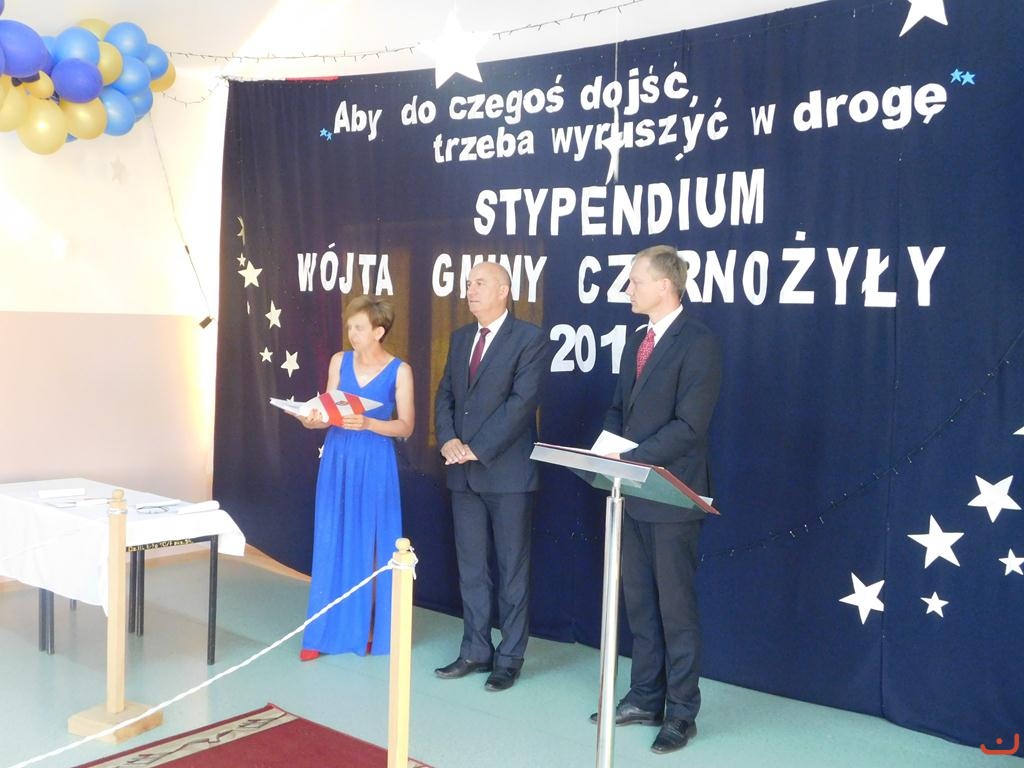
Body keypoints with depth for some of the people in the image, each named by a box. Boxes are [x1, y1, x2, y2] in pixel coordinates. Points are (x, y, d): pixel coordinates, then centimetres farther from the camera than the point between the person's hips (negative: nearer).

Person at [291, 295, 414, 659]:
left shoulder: (399, 370, -6)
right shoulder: (339, 361, 4)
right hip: (337, 460, 3)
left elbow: (406, 426, -7)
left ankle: (370, 629, 17)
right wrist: (313, 420, -14)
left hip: (375, 464, -3)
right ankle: (327, 630, 13)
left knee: (370, 544, 3)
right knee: (332, 542, 5)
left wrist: (368, 423, -21)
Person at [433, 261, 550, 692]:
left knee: (512, 568, 5)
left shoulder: (530, 338, -7)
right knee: (471, 567, 12)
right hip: (463, 472, 6)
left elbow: (523, 401, -16)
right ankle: (476, 651, 24)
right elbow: (444, 395, 12)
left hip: (507, 471, -6)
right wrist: (448, 440, -6)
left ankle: (509, 657, 16)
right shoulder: (460, 337, 14)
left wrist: (478, 448, -18)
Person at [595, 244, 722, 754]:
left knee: (675, 607, 3)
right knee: (639, 602, 15)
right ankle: (645, 699, 28)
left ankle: (681, 713, 16)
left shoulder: (698, 344, -13)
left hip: (671, 494, -8)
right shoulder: (636, 341, 13)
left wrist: (631, 458, -21)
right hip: (632, 490, 8)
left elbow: (688, 425, -19)